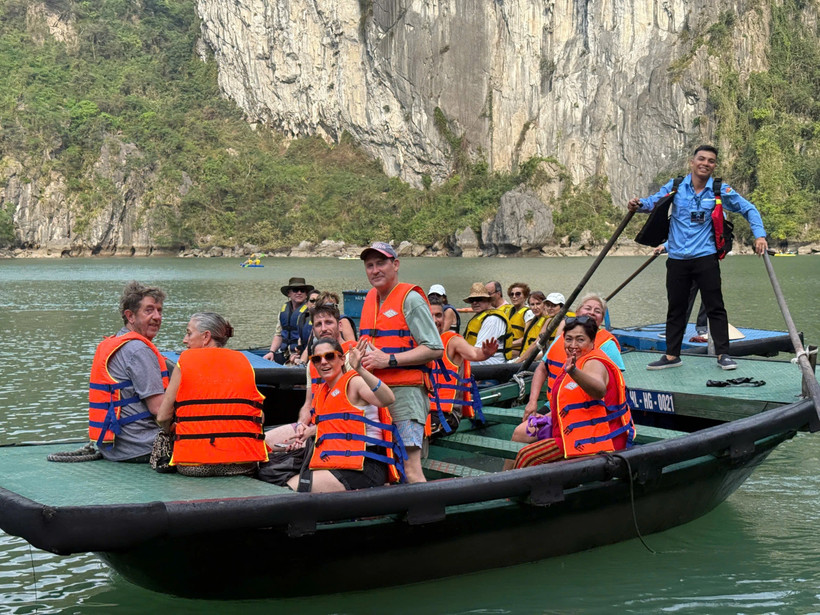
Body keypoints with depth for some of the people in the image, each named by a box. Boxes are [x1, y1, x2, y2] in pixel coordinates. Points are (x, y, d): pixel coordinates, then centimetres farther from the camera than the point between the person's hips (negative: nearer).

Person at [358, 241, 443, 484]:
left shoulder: (410, 299, -5)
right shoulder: (370, 299, 17)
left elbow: (435, 350, -12)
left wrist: (389, 359, -17)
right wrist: (362, 357, 8)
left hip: (404, 391, -8)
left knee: (410, 468, -14)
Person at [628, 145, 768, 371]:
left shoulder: (720, 190, -1)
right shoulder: (676, 186, 2)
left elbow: (748, 209, 5)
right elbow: (654, 202, 9)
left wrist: (759, 235, -8)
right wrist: (639, 204, -15)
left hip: (705, 257, -2)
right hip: (677, 258, 2)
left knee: (715, 307, -1)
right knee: (675, 308, 9)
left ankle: (723, 354, 6)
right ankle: (672, 355, 17)